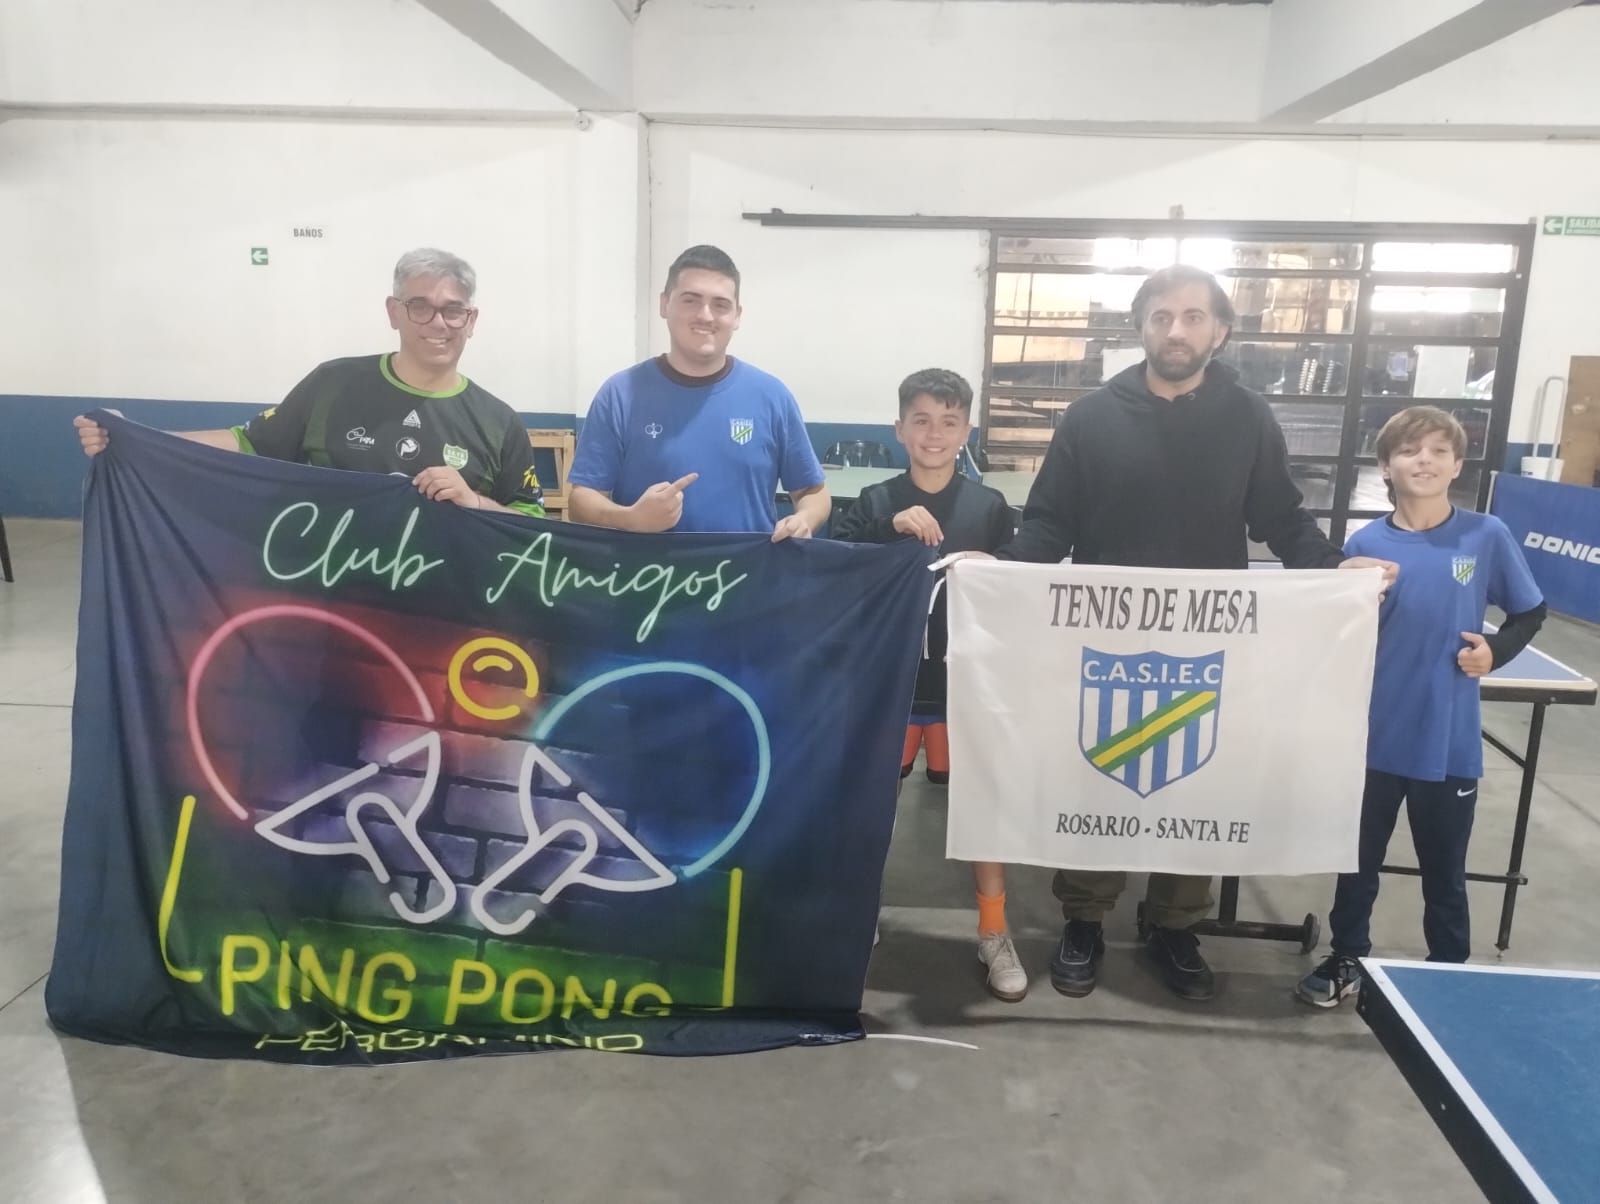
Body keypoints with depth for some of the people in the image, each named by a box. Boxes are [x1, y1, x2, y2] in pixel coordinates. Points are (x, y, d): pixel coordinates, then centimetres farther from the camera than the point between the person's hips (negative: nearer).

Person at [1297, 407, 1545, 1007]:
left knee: (1444, 874, 14)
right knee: (1359, 860, 16)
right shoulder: (1366, 544, -5)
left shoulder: (1487, 537, -5)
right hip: (1375, 738, 1)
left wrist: (1496, 650, -8)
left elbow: (1530, 612, 7)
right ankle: (1347, 961, 34)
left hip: (1449, 743, 0)